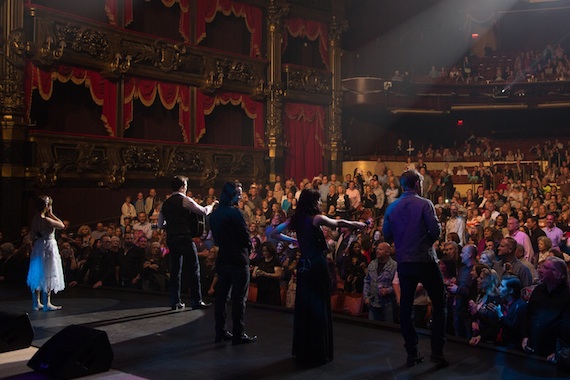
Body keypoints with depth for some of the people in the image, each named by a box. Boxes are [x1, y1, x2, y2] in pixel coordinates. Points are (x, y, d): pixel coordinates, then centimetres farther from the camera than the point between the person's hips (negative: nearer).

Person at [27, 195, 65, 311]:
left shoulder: (35, 219, 2)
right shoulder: (46, 220, -21)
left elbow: (33, 234, 10)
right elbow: (62, 225, -15)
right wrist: (51, 214, -12)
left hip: (38, 247, 8)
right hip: (48, 246, -8)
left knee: (38, 276, 14)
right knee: (48, 276, -1)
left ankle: (37, 302, 20)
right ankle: (47, 304, 1)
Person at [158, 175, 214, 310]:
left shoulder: (165, 203, 13)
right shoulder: (185, 200, -7)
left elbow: (160, 224, 17)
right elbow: (204, 211, -7)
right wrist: (212, 205, 12)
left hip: (171, 238, 7)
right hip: (185, 238, -7)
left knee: (175, 269, 10)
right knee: (194, 268, -1)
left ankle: (175, 302, 12)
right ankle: (196, 301, 0)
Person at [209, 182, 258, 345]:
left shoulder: (215, 214, 8)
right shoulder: (234, 213, -17)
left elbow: (216, 236, 13)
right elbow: (245, 236, -17)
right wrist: (248, 246, 2)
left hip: (222, 259, 8)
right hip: (238, 259, -8)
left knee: (221, 295, 12)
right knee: (239, 298, -1)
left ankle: (220, 332, 20)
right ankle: (238, 334, 4)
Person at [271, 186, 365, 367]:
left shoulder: (296, 219, 5)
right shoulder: (316, 218, -12)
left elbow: (275, 233, 10)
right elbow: (338, 223, -5)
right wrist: (358, 224, 10)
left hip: (304, 265, 6)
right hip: (317, 265, -6)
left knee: (303, 305, 13)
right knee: (319, 306, 2)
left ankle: (302, 350, 23)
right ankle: (318, 352, 9)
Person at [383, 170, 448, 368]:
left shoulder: (391, 207, 3)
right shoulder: (424, 204, -8)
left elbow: (387, 235, 5)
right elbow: (436, 230, -14)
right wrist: (426, 241, 5)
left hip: (403, 263, 4)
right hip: (425, 261, -4)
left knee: (405, 307, 11)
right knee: (439, 304, 8)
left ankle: (412, 353, 14)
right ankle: (437, 351, 3)